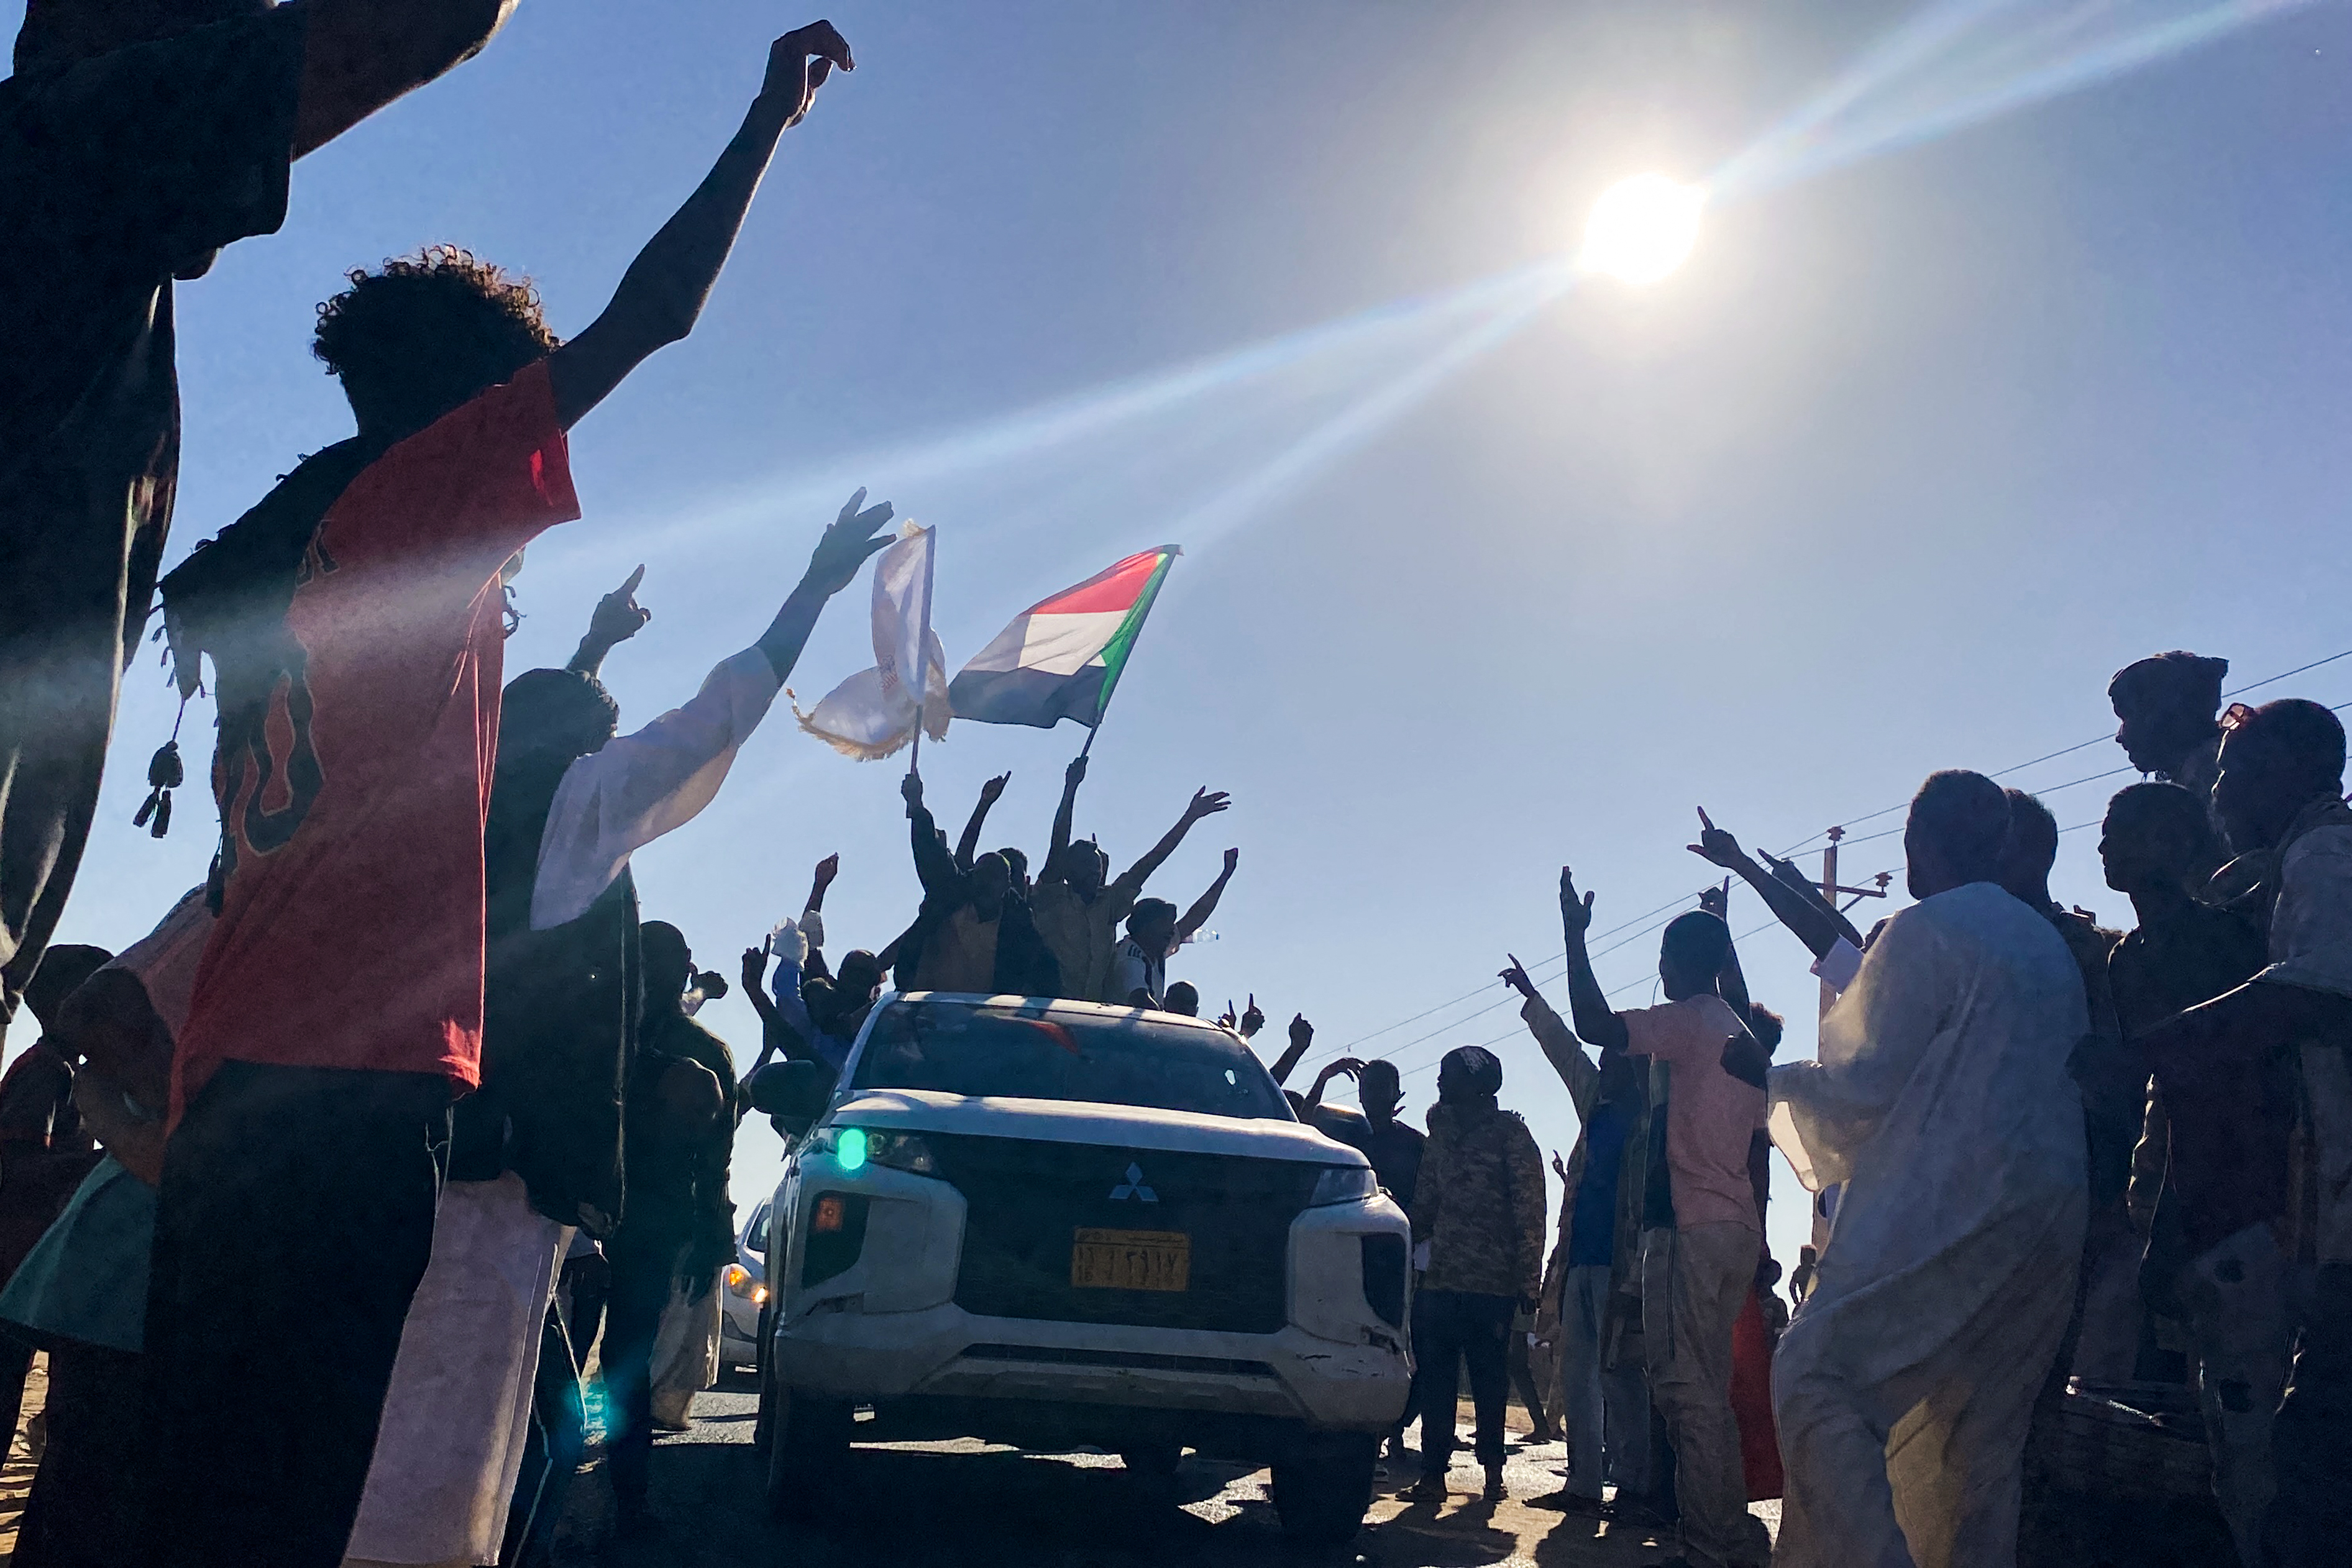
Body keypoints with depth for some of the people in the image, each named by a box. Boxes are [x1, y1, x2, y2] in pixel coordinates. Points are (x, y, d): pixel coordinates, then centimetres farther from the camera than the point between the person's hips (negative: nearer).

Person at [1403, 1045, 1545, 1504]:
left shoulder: (1510, 1133, -1)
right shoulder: (1441, 1133, 16)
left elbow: (1529, 1211, -5)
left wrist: (1528, 1281, -10)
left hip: (1492, 1283, -5)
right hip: (1439, 1277, 5)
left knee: (1489, 1378, 3)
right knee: (1433, 1377, 2)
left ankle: (1493, 1467, 15)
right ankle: (1433, 1471, 6)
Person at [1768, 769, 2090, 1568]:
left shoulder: (1926, 930, -6)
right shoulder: (2051, 942, 18)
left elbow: (1869, 1081, -10)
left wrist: (1775, 1077, 8)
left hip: (1946, 1208, -9)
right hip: (2051, 1216, 9)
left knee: (1815, 1376, -11)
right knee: (1979, 1427, 11)